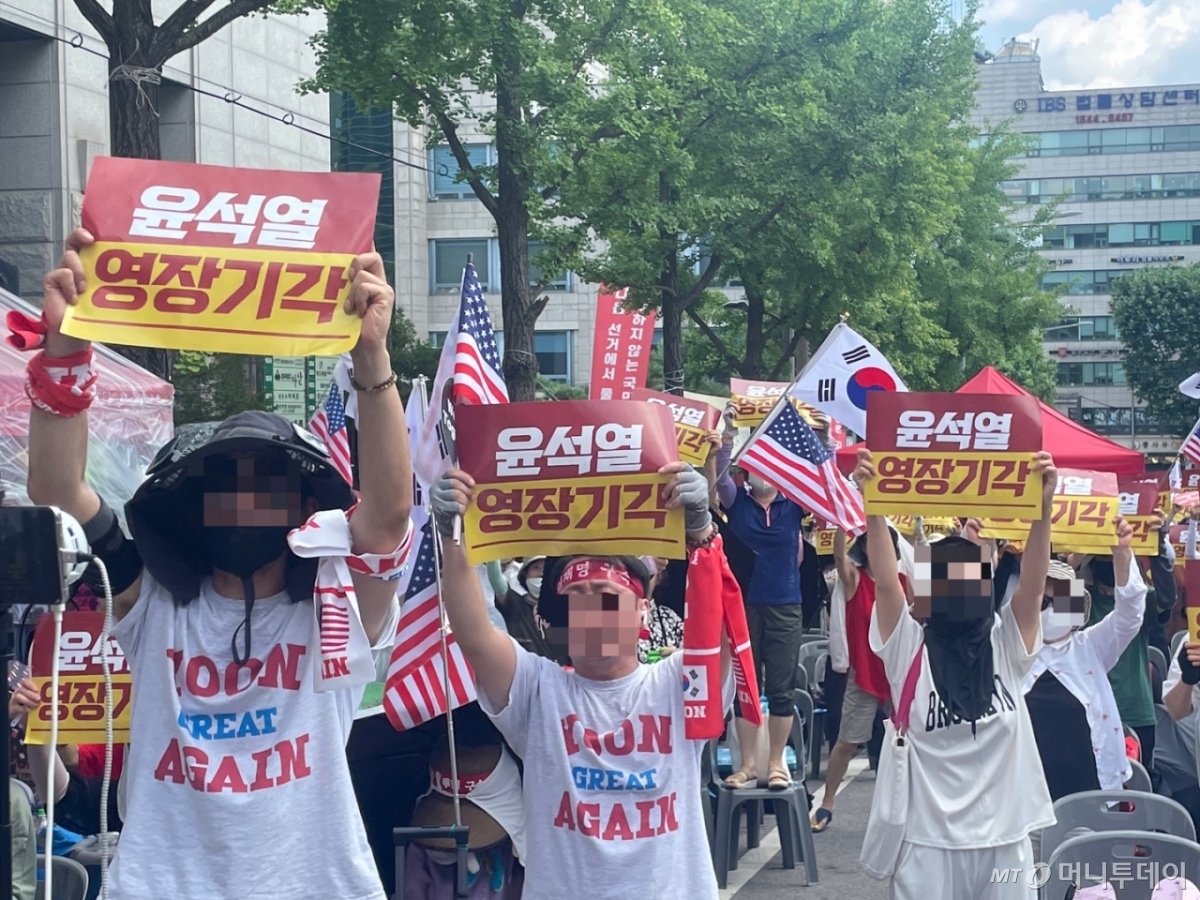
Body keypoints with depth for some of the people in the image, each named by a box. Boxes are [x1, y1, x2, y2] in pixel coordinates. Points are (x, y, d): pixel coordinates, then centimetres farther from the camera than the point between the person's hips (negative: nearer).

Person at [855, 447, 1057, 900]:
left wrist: (1043, 507, -20)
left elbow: (1032, 585, -9)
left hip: (1005, 840, 2)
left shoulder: (1007, 644, 4)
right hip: (929, 842, -2)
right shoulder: (910, 648, -1)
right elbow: (885, 581, -13)